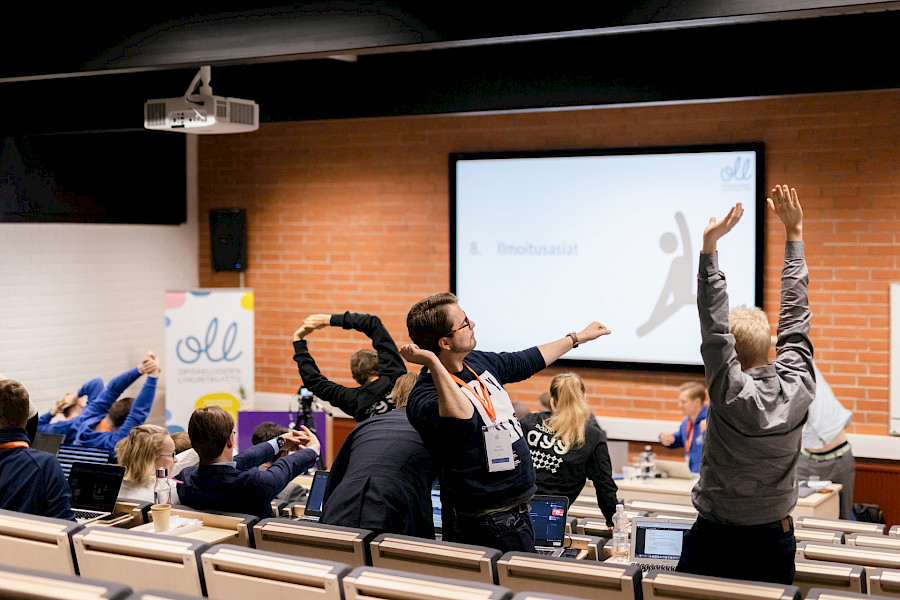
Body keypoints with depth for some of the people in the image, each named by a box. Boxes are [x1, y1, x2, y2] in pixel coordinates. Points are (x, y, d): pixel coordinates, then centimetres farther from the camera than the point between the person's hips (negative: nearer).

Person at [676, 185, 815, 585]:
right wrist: (794, 233, 5)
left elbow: (713, 326, -22)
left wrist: (710, 245, -26)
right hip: (775, 540, 4)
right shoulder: (798, 389, -9)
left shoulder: (731, 394, -19)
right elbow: (796, 315, -1)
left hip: (715, 541, -4)